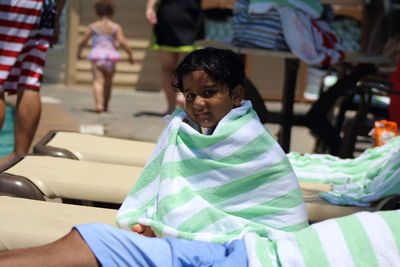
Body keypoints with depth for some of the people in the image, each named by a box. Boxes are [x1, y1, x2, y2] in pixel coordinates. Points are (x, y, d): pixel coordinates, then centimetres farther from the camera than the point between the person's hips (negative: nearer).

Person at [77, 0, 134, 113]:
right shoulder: (115, 27, 4)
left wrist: (79, 53, 29)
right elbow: (122, 42, -7)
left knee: (98, 81, -10)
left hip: (97, 56, -1)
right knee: (108, 82, 19)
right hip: (110, 56, 1)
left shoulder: (93, 26, 7)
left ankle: (99, 104, -33)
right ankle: (105, 105, 30)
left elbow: (82, 42, 10)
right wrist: (130, 55, 4)